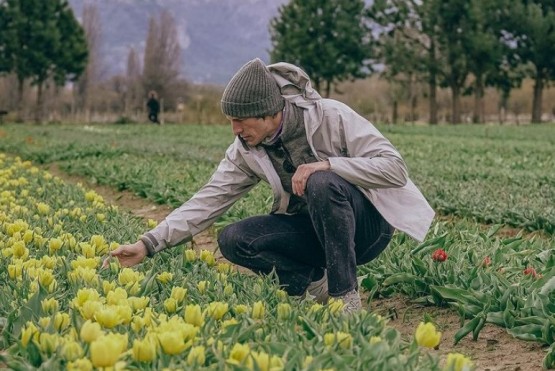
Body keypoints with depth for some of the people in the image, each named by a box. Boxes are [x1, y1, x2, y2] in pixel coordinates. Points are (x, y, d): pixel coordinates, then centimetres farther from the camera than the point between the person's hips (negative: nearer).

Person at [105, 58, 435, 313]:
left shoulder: (331, 117, -20)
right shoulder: (247, 150, -6)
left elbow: (396, 169, -24)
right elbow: (209, 200, -8)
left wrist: (326, 165, -34)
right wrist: (149, 244, -16)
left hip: (369, 223, -4)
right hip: (313, 230, 5)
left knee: (322, 183, -36)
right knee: (233, 240, -18)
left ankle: (346, 295, -23)